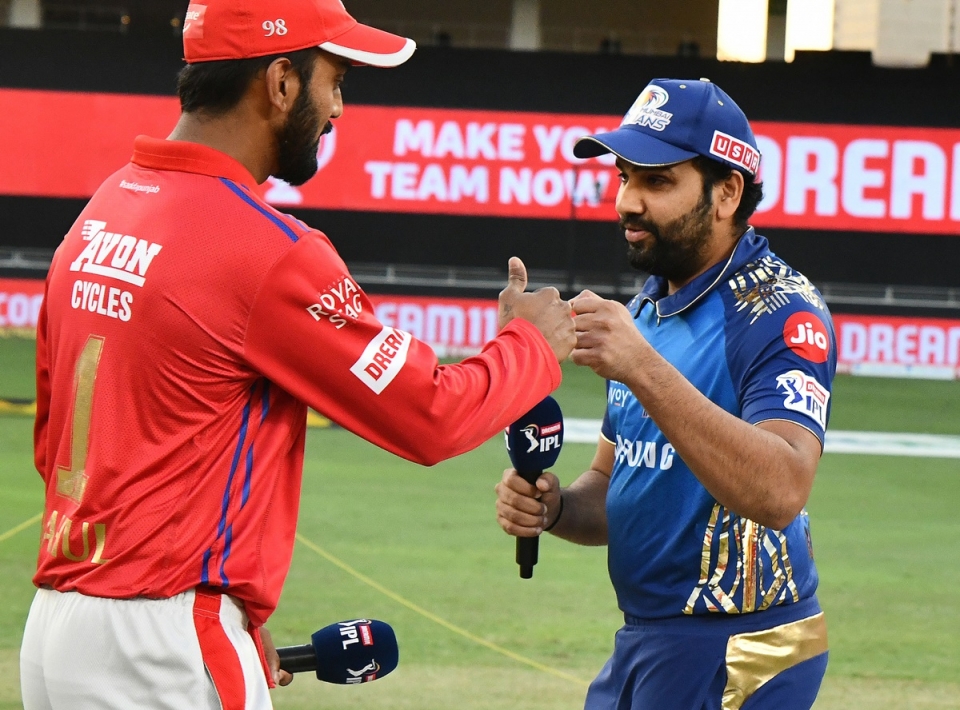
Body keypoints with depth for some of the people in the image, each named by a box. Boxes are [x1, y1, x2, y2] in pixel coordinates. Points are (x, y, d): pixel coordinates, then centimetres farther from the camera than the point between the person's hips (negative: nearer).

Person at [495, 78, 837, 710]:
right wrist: (555, 509, -4)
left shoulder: (781, 312, -15)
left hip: (739, 658, -8)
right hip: (642, 645, 8)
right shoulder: (648, 308, 13)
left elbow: (780, 493, -31)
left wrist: (645, 371, -36)